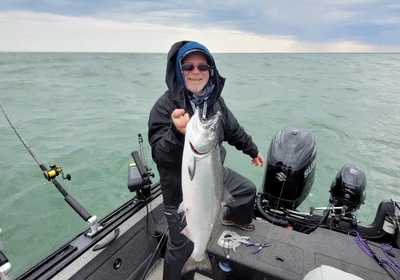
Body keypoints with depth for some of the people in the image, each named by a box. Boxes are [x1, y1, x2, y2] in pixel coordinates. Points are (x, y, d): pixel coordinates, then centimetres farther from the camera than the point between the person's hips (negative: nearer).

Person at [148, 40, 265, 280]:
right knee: (182, 247, 7)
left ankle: (234, 218, 56)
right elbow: (160, 155, -26)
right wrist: (177, 133, -46)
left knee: (248, 190, 25)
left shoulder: (215, 99, -2)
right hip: (182, 190, -6)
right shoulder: (166, 105, -21)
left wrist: (252, 150, 23)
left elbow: (233, 129, 13)